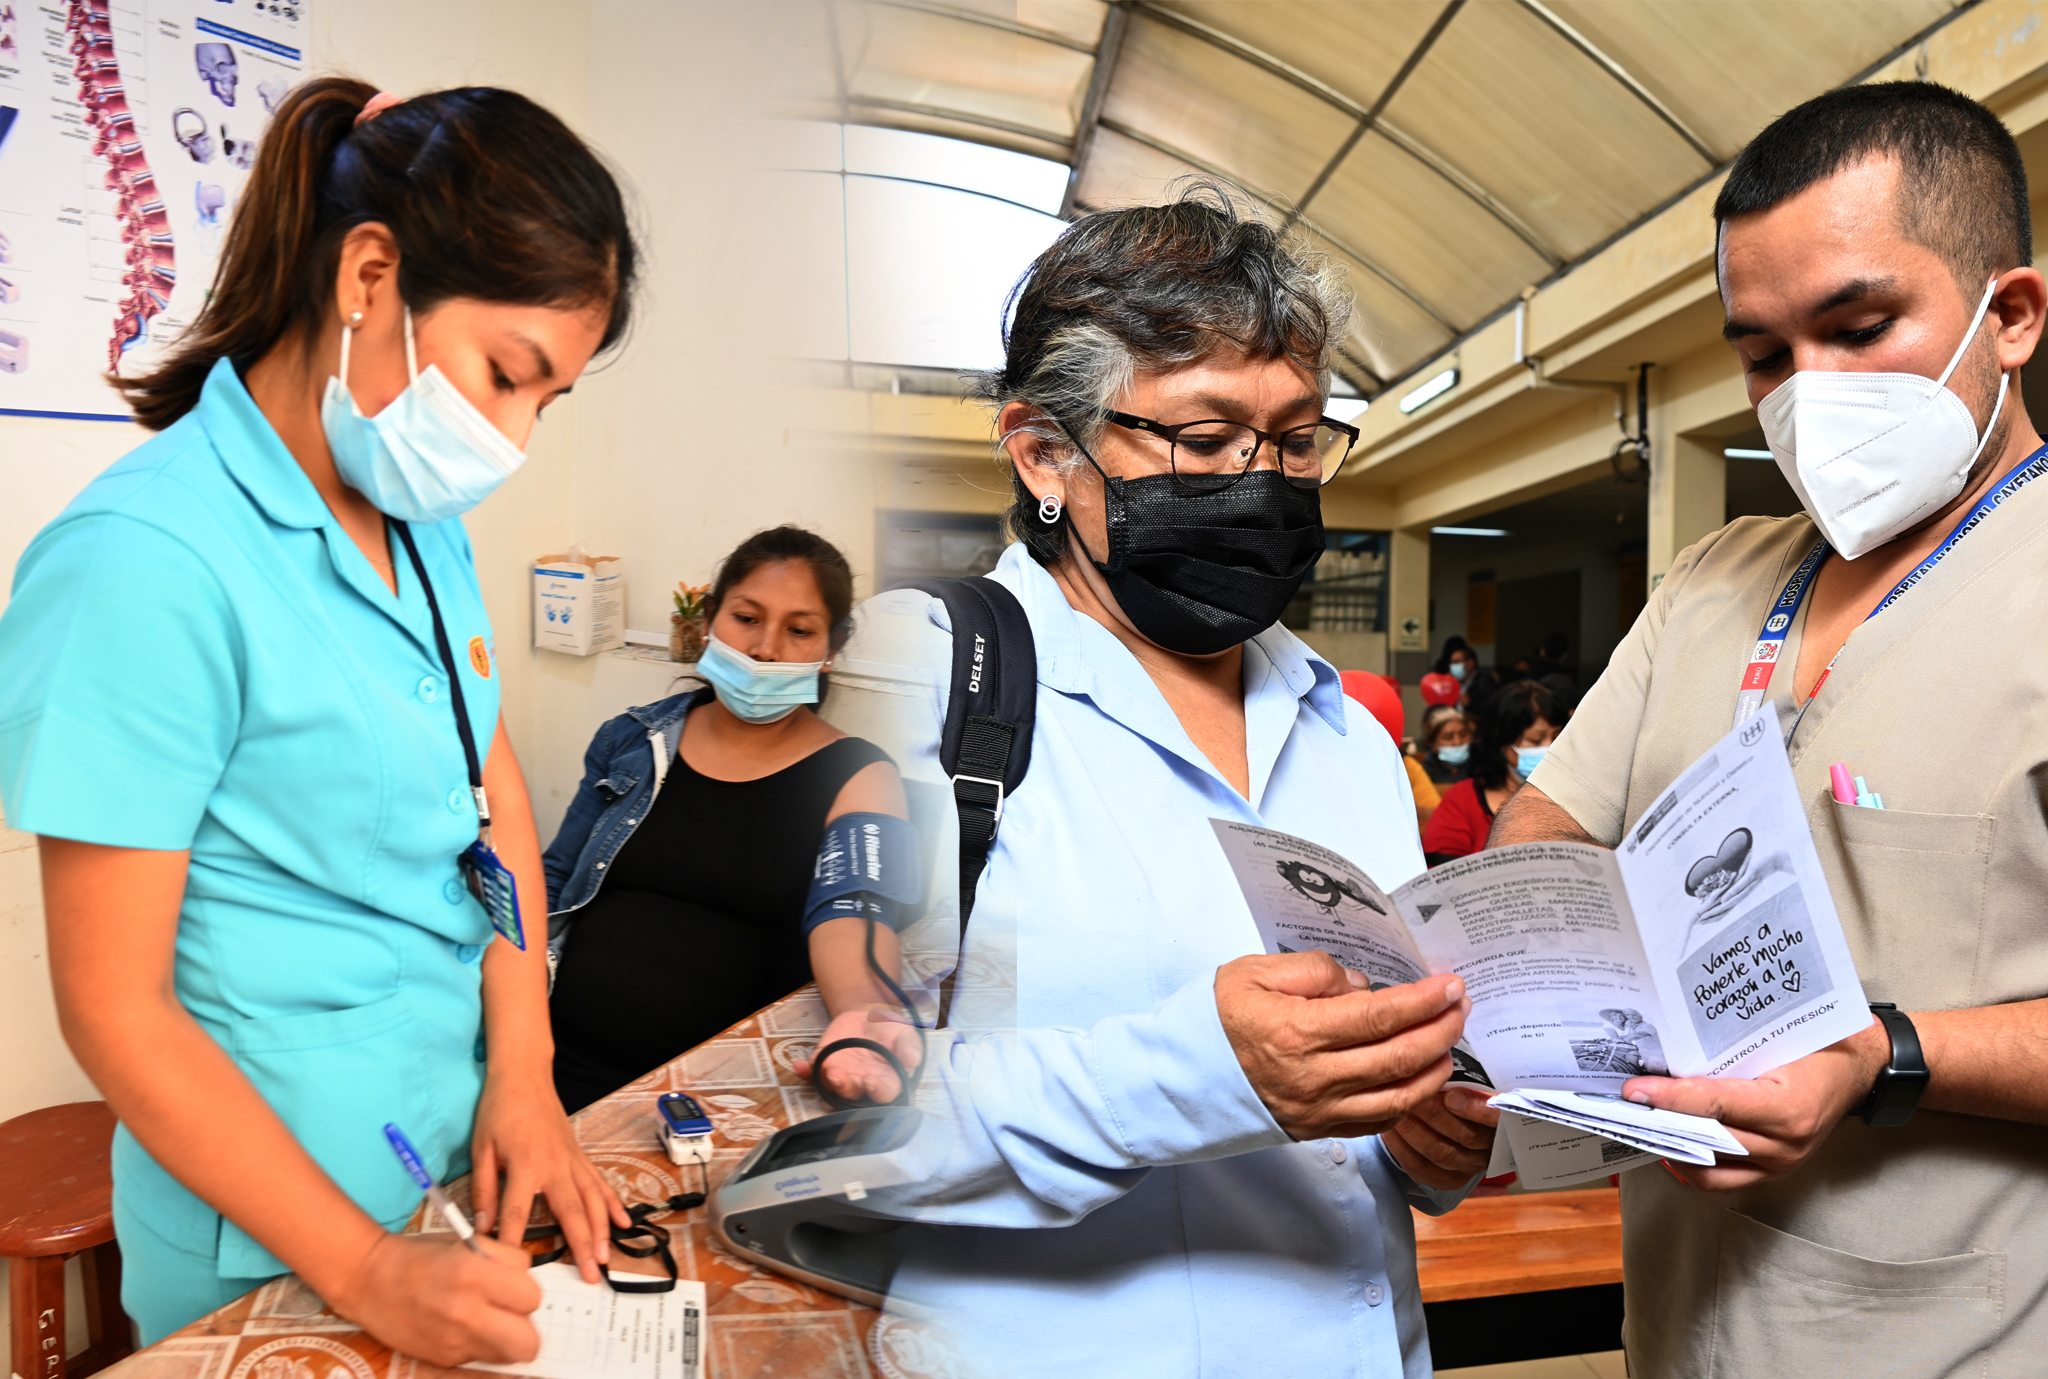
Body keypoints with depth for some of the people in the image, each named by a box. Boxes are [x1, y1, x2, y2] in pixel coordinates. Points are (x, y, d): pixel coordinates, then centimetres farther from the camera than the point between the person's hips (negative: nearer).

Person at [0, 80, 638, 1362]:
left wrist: (523, 1073, -5)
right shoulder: (146, 560, -23)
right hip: (277, 1226, -6)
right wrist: (363, 1270, -19)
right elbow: (116, 1010, -19)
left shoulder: (427, 523, -2)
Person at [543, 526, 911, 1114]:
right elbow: (552, 883, 19)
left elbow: (849, 917, -16)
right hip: (562, 1064, 4)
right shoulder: (633, 739, 13)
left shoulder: (857, 778, 1)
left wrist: (864, 1020, -38)